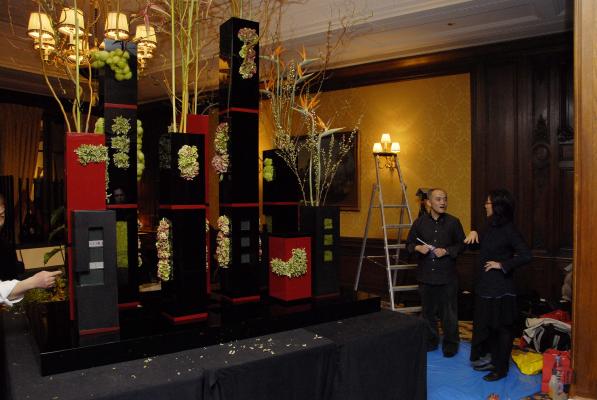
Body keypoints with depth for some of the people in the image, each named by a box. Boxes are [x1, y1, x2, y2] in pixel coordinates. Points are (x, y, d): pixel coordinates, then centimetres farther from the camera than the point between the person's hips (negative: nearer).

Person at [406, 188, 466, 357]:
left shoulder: (453, 222, -2)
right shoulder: (420, 222, 3)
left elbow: (461, 245, 1)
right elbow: (409, 243, 8)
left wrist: (446, 251, -14)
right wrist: (417, 248, -13)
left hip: (447, 276, -2)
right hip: (425, 275, 2)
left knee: (449, 312, 5)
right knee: (428, 311, 13)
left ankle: (450, 343, 21)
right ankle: (431, 340, 29)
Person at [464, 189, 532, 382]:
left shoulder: (508, 230, -16)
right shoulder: (490, 225, 8)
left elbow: (525, 255, -22)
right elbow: (481, 244, 26)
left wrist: (501, 264, -19)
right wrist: (474, 233, 6)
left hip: (499, 288, -8)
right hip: (484, 286, 8)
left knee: (501, 328, 4)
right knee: (485, 324, 15)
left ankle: (500, 368, 16)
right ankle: (493, 360, 30)